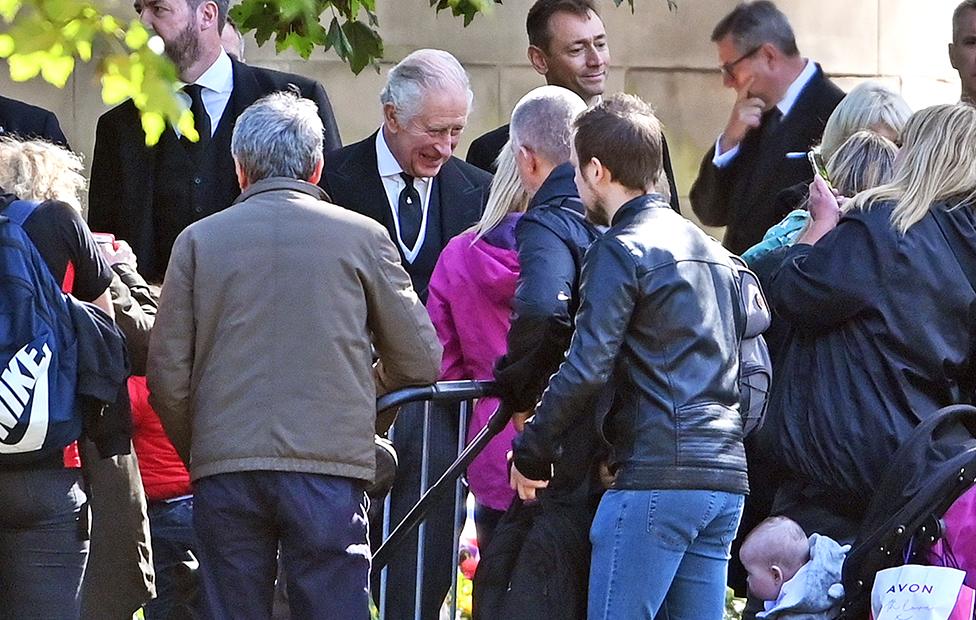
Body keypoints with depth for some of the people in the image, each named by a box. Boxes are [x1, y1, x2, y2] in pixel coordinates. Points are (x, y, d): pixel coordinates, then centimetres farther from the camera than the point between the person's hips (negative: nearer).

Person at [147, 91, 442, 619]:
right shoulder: (361, 236, 5)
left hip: (223, 471, 1)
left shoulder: (199, 240, 7)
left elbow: (167, 376, 5)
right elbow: (420, 362, 8)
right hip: (330, 466, -1)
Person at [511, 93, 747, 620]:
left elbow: (586, 370, -14)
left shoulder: (622, 250, -6)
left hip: (656, 477, -8)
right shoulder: (711, 251, 20)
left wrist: (529, 452, -3)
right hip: (725, 479, 8)